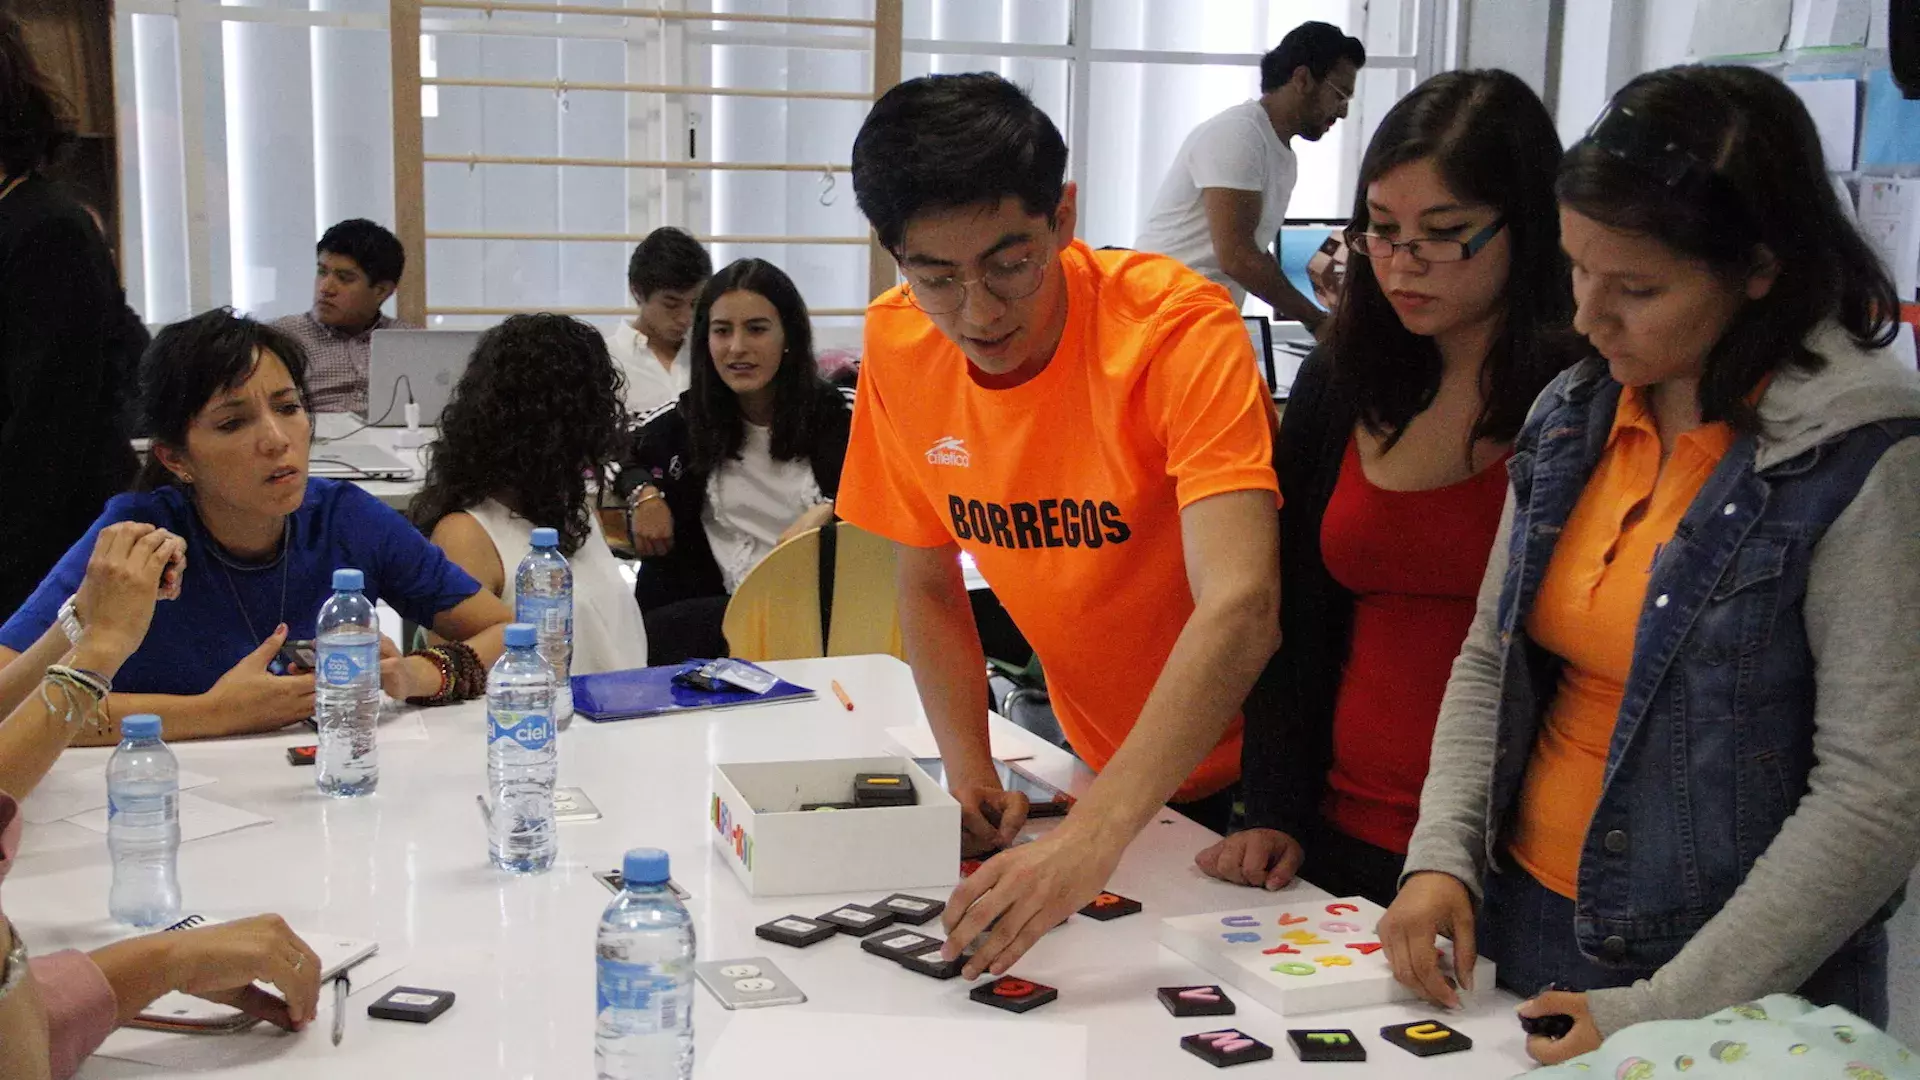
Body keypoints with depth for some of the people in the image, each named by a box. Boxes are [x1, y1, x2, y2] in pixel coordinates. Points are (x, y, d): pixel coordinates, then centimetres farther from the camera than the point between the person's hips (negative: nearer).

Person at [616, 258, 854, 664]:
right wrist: (645, 494, 6)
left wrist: (826, 512, -17)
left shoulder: (840, 416, -1)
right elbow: (621, 460, 28)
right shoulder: (684, 420, 9)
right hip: (725, 605, 5)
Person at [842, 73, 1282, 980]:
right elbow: (928, 584, 1)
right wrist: (969, 777, -13)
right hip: (1108, 773, 5)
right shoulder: (897, 347, -11)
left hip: (1239, 765, -4)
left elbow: (1240, 608, -40)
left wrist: (1092, 836, -49)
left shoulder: (1179, 329, -28)